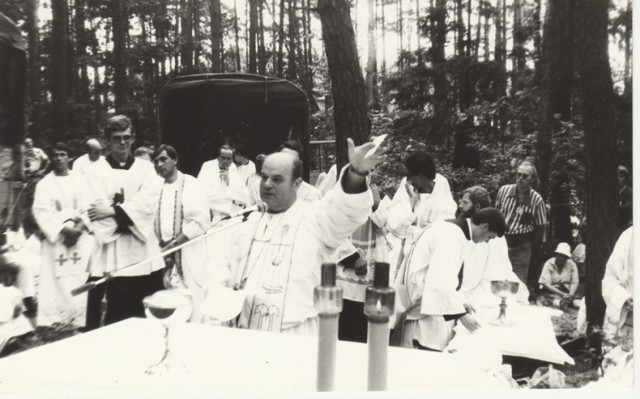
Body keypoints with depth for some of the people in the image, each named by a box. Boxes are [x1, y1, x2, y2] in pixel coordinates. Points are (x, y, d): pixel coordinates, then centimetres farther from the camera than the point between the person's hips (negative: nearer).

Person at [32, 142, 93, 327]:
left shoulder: (80, 180, 8)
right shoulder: (44, 184, 4)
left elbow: (88, 208, 1)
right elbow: (41, 212, -5)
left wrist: (79, 228, -14)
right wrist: (64, 229, -16)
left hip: (81, 238, 1)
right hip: (57, 238, -1)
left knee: (82, 281, -1)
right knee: (58, 283, -4)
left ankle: (81, 322, 6)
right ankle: (55, 323, 2)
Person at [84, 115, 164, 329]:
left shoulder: (146, 167, 11)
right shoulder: (96, 170, 6)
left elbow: (148, 202, -6)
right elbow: (98, 208, -6)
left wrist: (114, 210, -14)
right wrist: (130, 216, -11)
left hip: (143, 249, 2)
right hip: (111, 250, -2)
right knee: (116, 316, 1)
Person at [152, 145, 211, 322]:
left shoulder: (190, 184, -5)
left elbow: (201, 221, -13)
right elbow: (154, 221, 13)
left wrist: (174, 243, -14)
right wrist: (162, 245, -4)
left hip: (189, 255, -5)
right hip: (165, 255, 5)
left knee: (191, 300, -5)